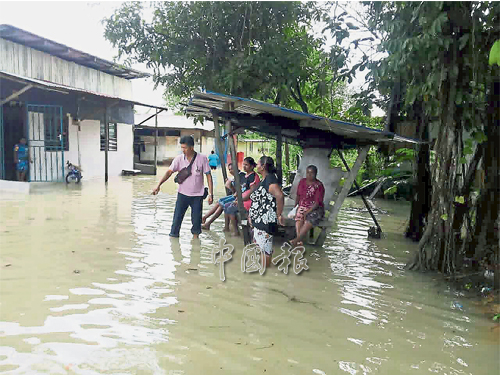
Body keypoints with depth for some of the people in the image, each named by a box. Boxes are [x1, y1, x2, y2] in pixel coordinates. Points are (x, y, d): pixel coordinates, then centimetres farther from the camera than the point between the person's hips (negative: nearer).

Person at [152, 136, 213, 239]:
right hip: (183, 194, 1)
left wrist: (210, 194, -9)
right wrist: (158, 185, -20)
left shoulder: (202, 159, -10)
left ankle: (195, 237, 28)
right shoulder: (179, 159, -6)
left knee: (196, 218, 7)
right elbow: (169, 172, -8)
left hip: (197, 195, -1)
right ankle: (173, 235, 15)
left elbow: (208, 176, -5)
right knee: (177, 217, 1)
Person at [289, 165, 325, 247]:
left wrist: (307, 212, -21)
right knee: (298, 218, -30)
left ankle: (297, 239, -40)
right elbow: (298, 196, 19)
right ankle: (299, 241, -42)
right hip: (302, 207, 4)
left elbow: (317, 202, -14)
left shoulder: (319, 185, -8)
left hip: (315, 209, -4)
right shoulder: (302, 182, 9)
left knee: (309, 220, -35)